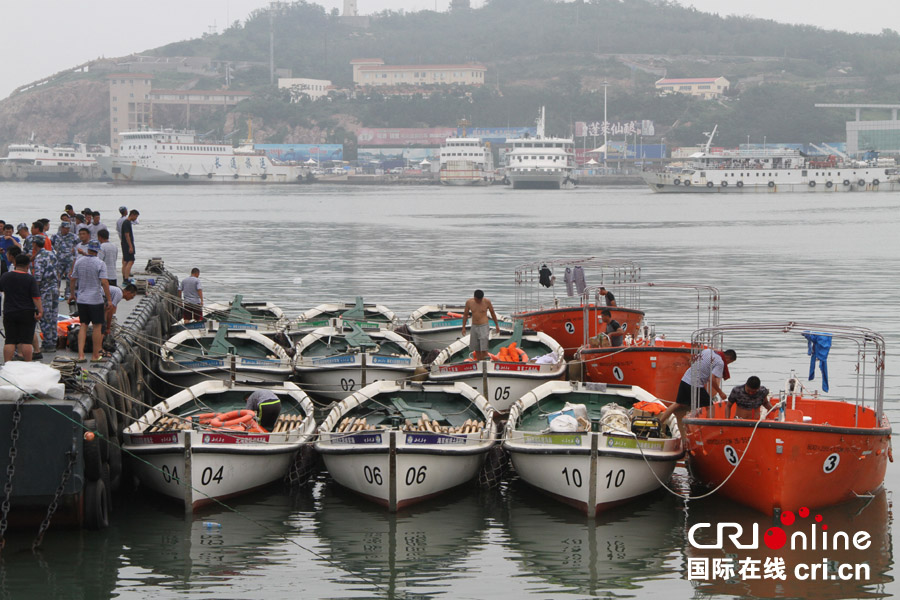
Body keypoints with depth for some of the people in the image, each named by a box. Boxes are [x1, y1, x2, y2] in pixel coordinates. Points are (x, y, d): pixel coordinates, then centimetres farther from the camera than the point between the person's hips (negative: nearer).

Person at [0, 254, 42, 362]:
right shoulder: (30, 279, -9)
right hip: (27, 314, -2)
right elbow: (36, 296, -12)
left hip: (9, 313, 2)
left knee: (10, 341, 5)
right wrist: (40, 310, -10)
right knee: (26, 341, -1)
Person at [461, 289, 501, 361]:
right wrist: (463, 328, 8)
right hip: (474, 327, 4)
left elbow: (493, 313, 4)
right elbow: (465, 315, 9)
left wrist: (497, 325, 11)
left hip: (484, 327, -4)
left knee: (483, 349, -12)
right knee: (477, 349, 8)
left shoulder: (487, 302, -9)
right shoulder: (469, 302, -3)